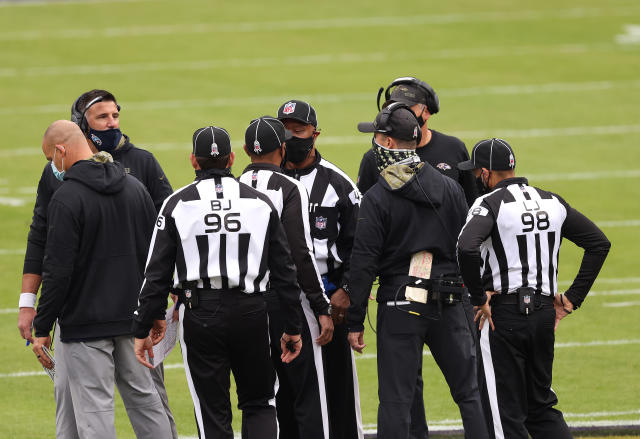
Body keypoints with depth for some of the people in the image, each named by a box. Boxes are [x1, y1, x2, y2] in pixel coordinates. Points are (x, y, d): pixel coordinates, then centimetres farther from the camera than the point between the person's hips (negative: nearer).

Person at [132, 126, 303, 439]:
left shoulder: (177, 204, 0)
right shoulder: (260, 202, 5)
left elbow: (157, 273, -1)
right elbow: (284, 270, 6)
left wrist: (143, 329, 5)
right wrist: (292, 328, 13)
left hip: (200, 316, -1)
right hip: (251, 313, 1)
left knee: (213, 413, 5)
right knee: (259, 404, 14)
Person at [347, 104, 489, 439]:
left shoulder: (377, 198, -8)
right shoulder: (450, 188, 5)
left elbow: (364, 263, -9)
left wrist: (355, 322, -4)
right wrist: (474, 297, 17)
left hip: (400, 304, -3)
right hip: (449, 305, 4)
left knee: (395, 399, 0)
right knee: (469, 394, 10)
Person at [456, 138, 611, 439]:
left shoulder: (490, 204, -9)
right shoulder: (552, 202, 10)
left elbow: (466, 247, -28)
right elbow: (599, 243, 11)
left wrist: (478, 297, -15)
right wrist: (573, 298, 10)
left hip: (503, 313, -6)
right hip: (545, 312, 6)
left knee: (507, 414, 0)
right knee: (541, 406, 16)